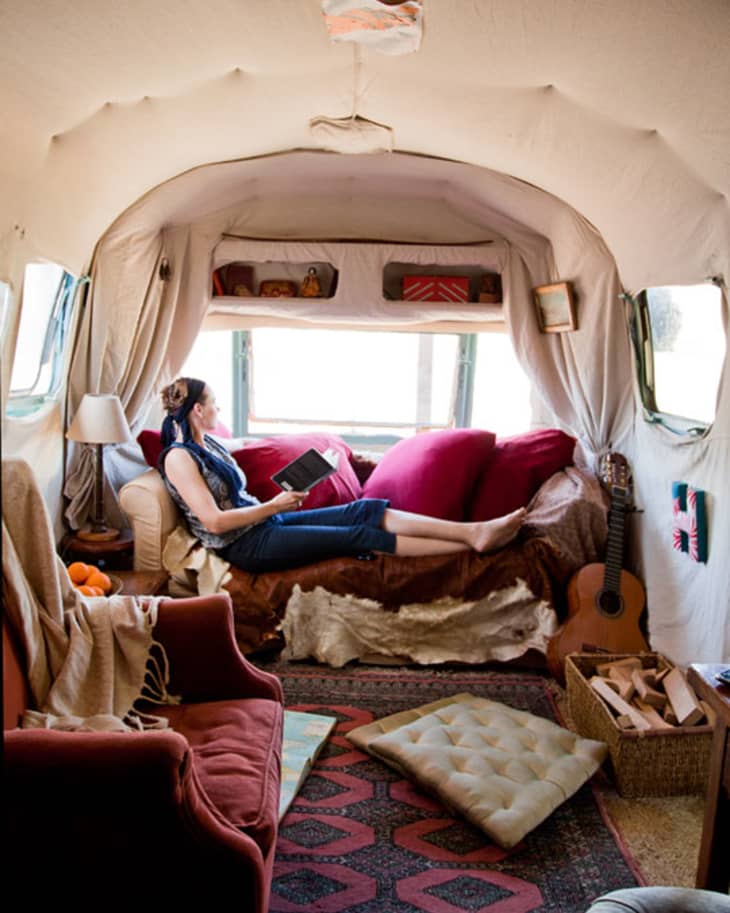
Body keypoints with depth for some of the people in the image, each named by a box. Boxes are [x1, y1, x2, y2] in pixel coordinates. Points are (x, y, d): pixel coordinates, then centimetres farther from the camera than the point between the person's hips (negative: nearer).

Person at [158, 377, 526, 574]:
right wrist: (273, 506, -15)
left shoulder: (208, 443, 14)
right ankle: (472, 544, -16)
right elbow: (214, 521, -20)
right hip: (247, 546, -8)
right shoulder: (179, 457, -13)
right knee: (360, 536, -18)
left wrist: (277, 500, 4)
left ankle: (474, 532, -17)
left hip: (265, 522, 9)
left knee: (368, 510, -9)